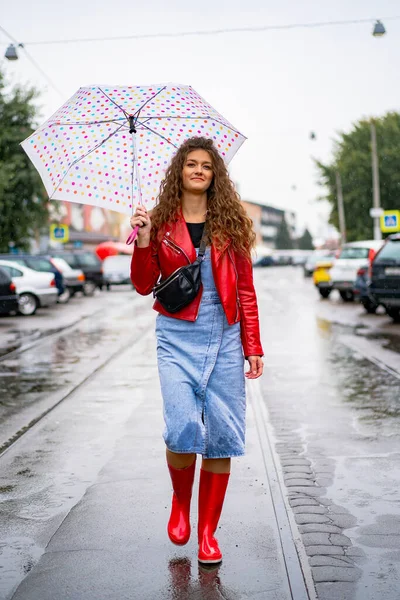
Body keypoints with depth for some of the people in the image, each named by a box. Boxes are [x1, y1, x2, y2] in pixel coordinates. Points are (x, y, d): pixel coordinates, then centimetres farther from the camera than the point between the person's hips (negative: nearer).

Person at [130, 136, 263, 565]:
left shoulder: (231, 224, 7)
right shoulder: (161, 223, 6)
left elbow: (245, 290, 8)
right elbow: (144, 285, 6)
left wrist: (252, 347, 4)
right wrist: (143, 243, -10)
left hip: (224, 337, 1)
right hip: (177, 336, -1)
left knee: (221, 434, -1)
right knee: (182, 426, -14)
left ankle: (207, 533, 13)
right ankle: (180, 505, 18)